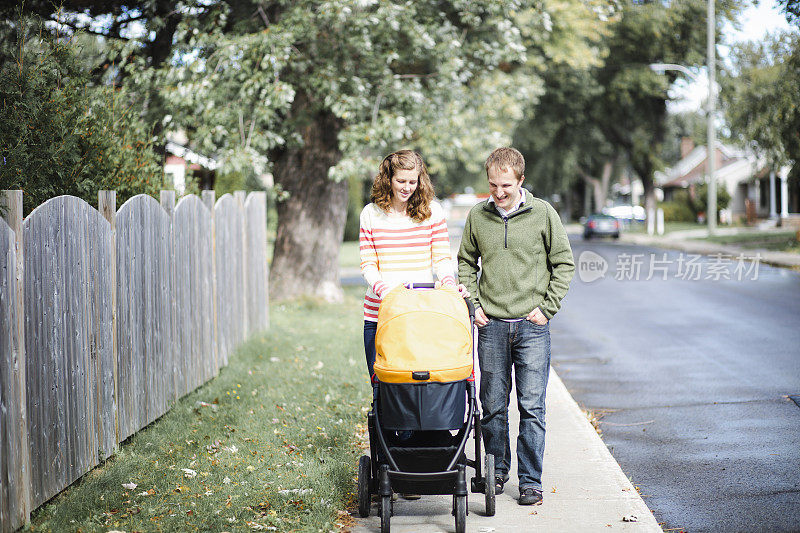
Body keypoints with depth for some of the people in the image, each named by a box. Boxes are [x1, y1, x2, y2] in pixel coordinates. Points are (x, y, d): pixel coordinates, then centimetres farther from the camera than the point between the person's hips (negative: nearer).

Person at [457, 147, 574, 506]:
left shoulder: (542, 213, -2)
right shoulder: (477, 216, 4)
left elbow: (564, 264, 4)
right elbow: (466, 263, 16)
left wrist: (547, 307, -3)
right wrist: (473, 303, 4)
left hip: (532, 327, -2)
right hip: (491, 325, 2)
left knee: (531, 406, -4)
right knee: (493, 405, 7)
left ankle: (530, 480, 4)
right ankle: (497, 470, 23)